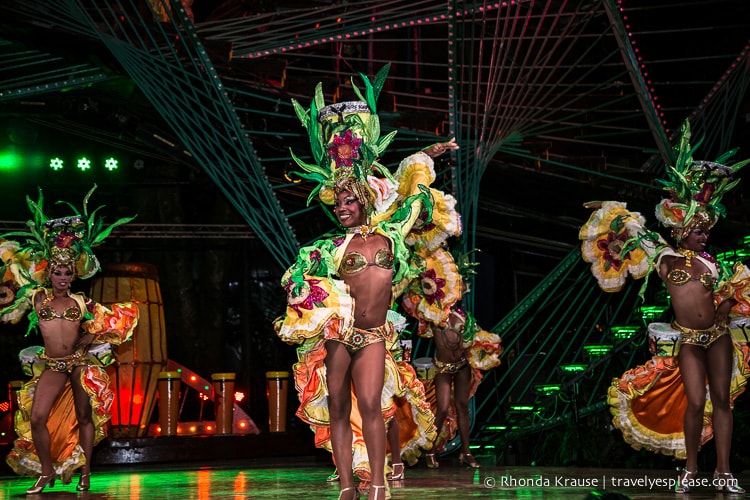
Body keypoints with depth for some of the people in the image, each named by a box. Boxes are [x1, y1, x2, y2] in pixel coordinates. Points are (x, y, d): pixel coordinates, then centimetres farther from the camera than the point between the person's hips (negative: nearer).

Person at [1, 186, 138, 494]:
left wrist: (88, 338, 3)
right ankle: (46, 471, 3)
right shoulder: (37, 296, 7)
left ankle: (85, 472, 10)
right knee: (37, 417, -11)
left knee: (84, 417, 2)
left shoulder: (81, 302, 6)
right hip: (51, 365, 0)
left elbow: (112, 321, 11)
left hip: (81, 362, 0)